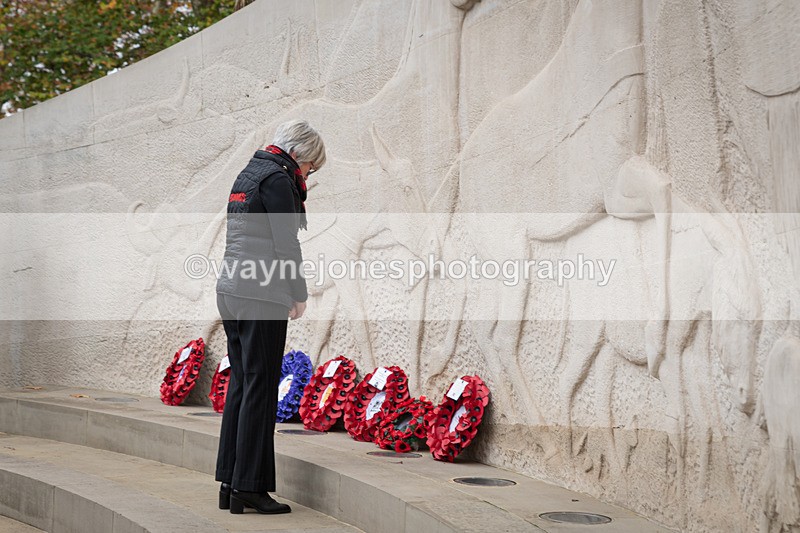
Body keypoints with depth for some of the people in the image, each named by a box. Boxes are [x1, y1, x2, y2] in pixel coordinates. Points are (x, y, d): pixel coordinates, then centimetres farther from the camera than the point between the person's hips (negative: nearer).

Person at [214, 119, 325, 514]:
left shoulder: (248, 173, 20)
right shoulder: (277, 178, -9)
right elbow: (286, 244, -12)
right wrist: (299, 294, -4)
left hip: (230, 290, 9)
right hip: (261, 297, -9)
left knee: (240, 385, 11)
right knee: (260, 389, -5)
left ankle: (229, 483, 14)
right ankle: (250, 487, -3)